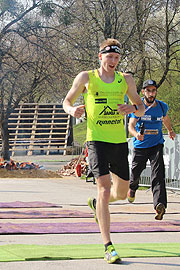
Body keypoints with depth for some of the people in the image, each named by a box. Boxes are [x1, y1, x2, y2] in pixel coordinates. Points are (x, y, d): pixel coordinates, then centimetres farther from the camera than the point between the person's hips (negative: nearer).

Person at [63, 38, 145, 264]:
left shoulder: (126, 80, 9)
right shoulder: (86, 78, 1)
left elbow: (142, 109, 15)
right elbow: (67, 101, 11)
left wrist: (132, 108, -9)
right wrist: (73, 110, -13)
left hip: (120, 142, 4)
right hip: (96, 141, -4)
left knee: (122, 193, 13)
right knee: (105, 189, -17)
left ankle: (95, 203, 48)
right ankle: (108, 247, -15)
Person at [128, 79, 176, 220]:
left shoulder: (162, 107, 0)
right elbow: (131, 125, -16)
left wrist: (170, 131, 38)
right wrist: (136, 134, -37)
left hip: (156, 145, 0)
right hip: (140, 146, 0)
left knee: (158, 175, -18)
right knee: (135, 173, 12)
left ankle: (160, 205, -34)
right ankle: (132, 188, 50)